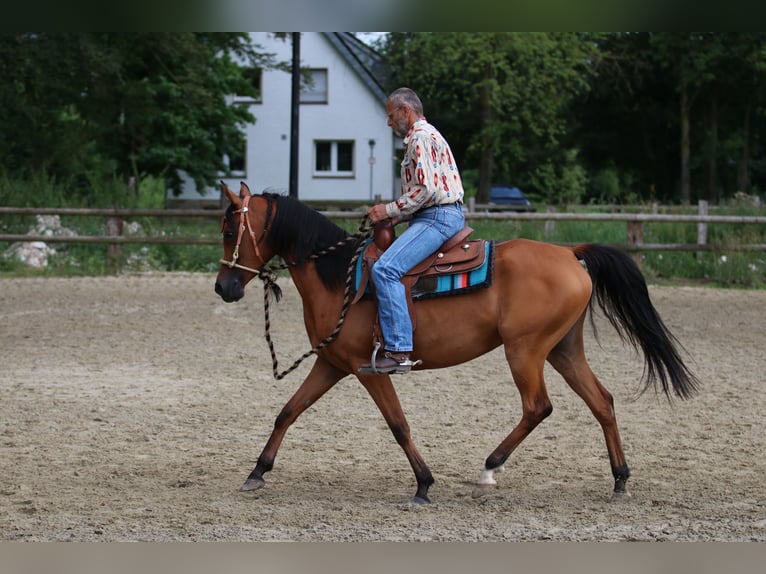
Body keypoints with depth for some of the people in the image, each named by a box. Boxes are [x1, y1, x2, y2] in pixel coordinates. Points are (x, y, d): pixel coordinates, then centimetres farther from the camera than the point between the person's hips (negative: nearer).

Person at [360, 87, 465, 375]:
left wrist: (390, 210, -12)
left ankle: (399, 351, -31)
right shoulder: (424, 135, 25)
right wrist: (397, 216, 14)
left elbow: (427, 189, -20)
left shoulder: (421, 137, -9)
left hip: (438, 218, -12)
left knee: (385, 269, -25)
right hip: (438, 216, 12)